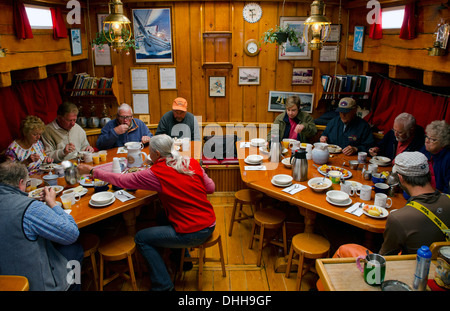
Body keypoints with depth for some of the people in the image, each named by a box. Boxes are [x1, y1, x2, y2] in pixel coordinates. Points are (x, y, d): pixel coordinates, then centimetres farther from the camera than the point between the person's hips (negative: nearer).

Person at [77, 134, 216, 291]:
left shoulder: (156, 174, -14)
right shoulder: (193, 163, 0)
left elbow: (121, 180, -4)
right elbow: (211, 187, 8)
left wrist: (91, 171, 7)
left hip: (193, 234, -7)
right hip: (210, 224, 8)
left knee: (141, 238, 9)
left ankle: (163, 285, 15)